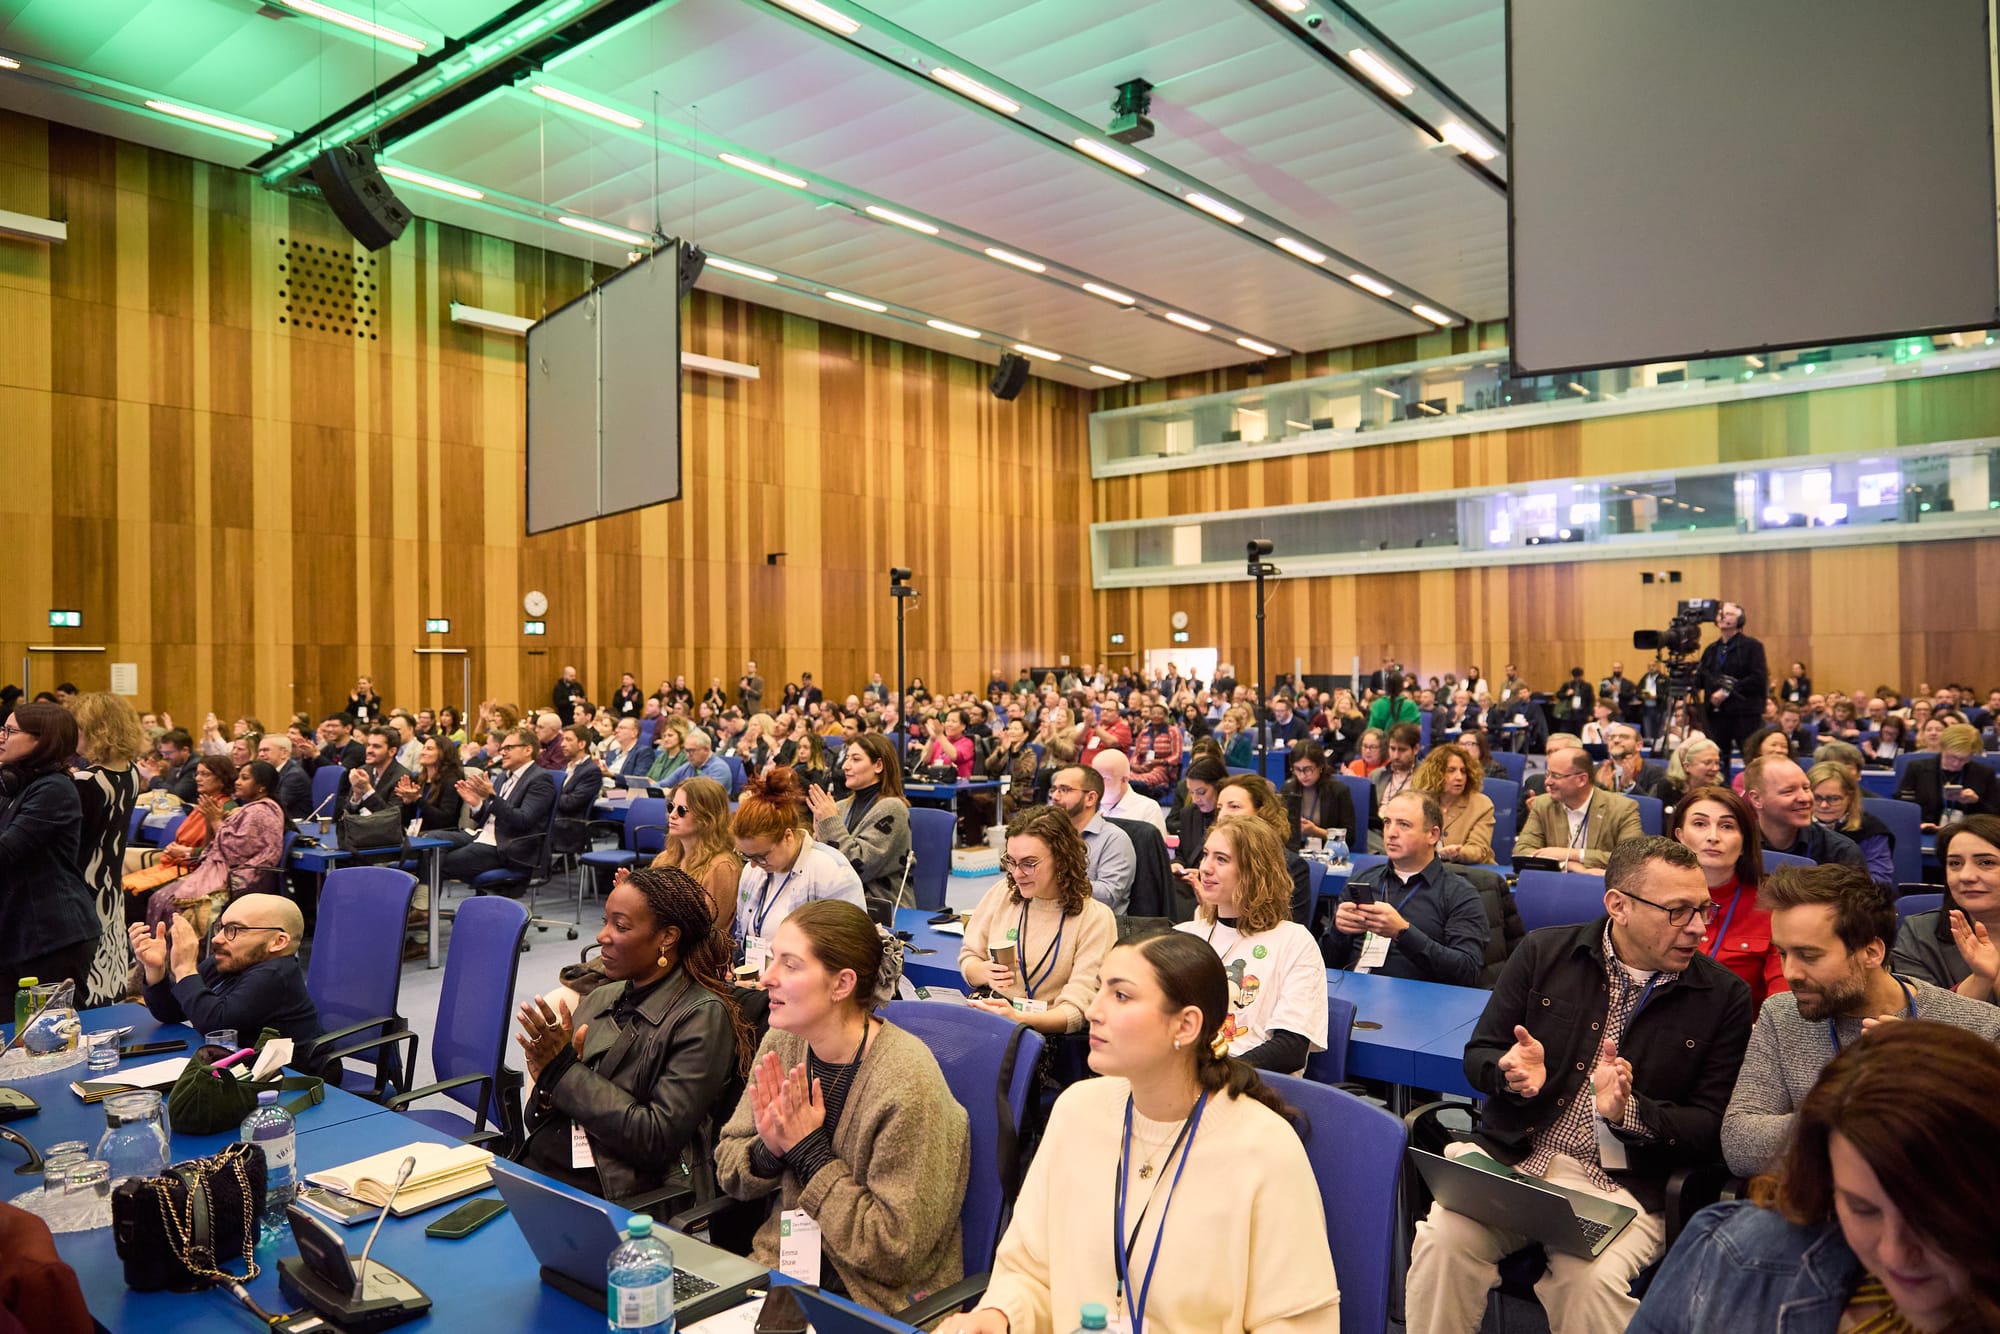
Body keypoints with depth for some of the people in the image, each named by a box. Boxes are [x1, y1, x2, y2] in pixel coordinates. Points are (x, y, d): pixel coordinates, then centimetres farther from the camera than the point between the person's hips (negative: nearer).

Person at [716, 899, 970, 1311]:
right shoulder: (782, 1044, -3)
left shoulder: (906, 1081, -23)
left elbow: (895, 1251, -19)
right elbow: (728, 1172, 6)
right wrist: (769, 1150, -16)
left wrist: (810, 1150, -20)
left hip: (881, 1300, -6)